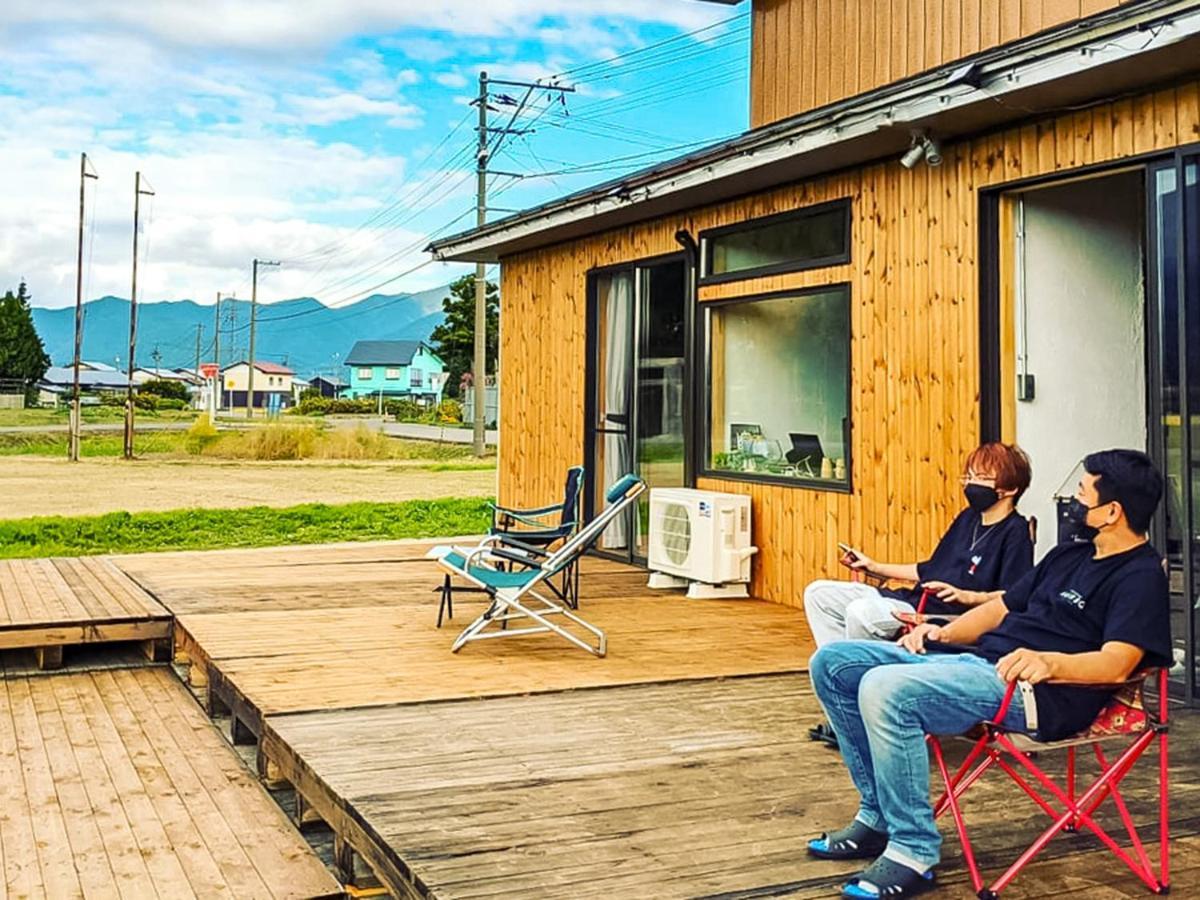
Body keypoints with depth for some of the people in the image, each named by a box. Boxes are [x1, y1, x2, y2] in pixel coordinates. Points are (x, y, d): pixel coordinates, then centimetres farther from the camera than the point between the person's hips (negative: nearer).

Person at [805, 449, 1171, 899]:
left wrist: (1048, 662, -34)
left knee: (885, 688, -33)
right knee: (833, 662, 0)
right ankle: (878, 816, 6)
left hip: (1035, 692, -10)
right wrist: (942, 633, 11)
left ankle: (913, 853, -20)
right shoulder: (1070, 555, 24)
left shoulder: (1140, 576, -3)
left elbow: (1116, 665, -17)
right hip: (974, 660, 10)